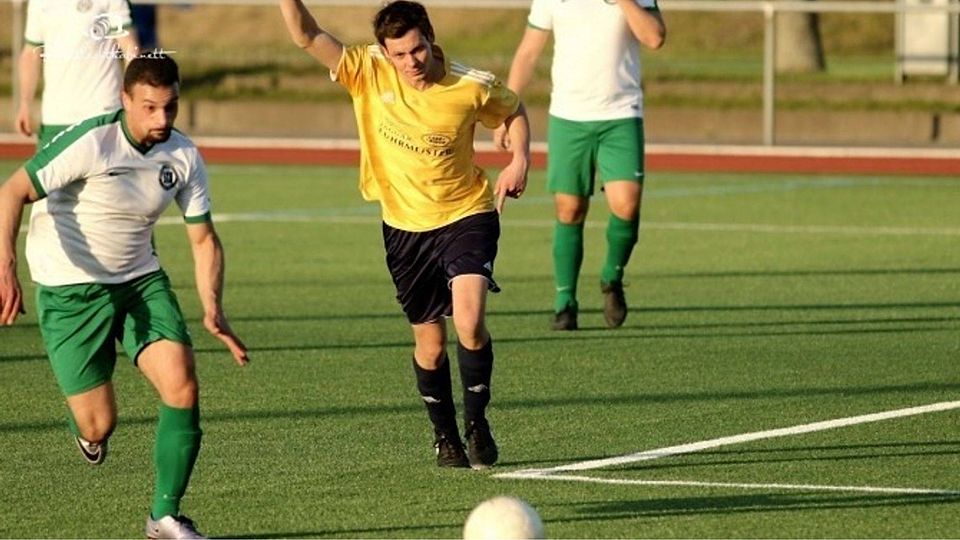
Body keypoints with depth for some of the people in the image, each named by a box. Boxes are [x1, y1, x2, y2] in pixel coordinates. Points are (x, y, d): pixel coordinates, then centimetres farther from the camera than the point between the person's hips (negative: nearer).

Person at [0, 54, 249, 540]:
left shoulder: (183, 156, -4)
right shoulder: (90, 143, -21)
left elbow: (203, 238, 6)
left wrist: (212, 310, -7)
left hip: (140, 280, 5)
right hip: (70, 288, -5)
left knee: (182, 386, -15)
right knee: (99, 426, -7)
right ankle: (83, 424, 34)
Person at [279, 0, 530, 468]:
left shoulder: (473, 87, -13)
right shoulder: (368, 73, -11)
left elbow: (514, 111, 7)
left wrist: (520, 160, -8)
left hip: (466, 215, -2)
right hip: (406, 225, 2)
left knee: (469, 321, -21)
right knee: (430, 345, 8)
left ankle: (477, 424, 0)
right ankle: (445, 437, 28)